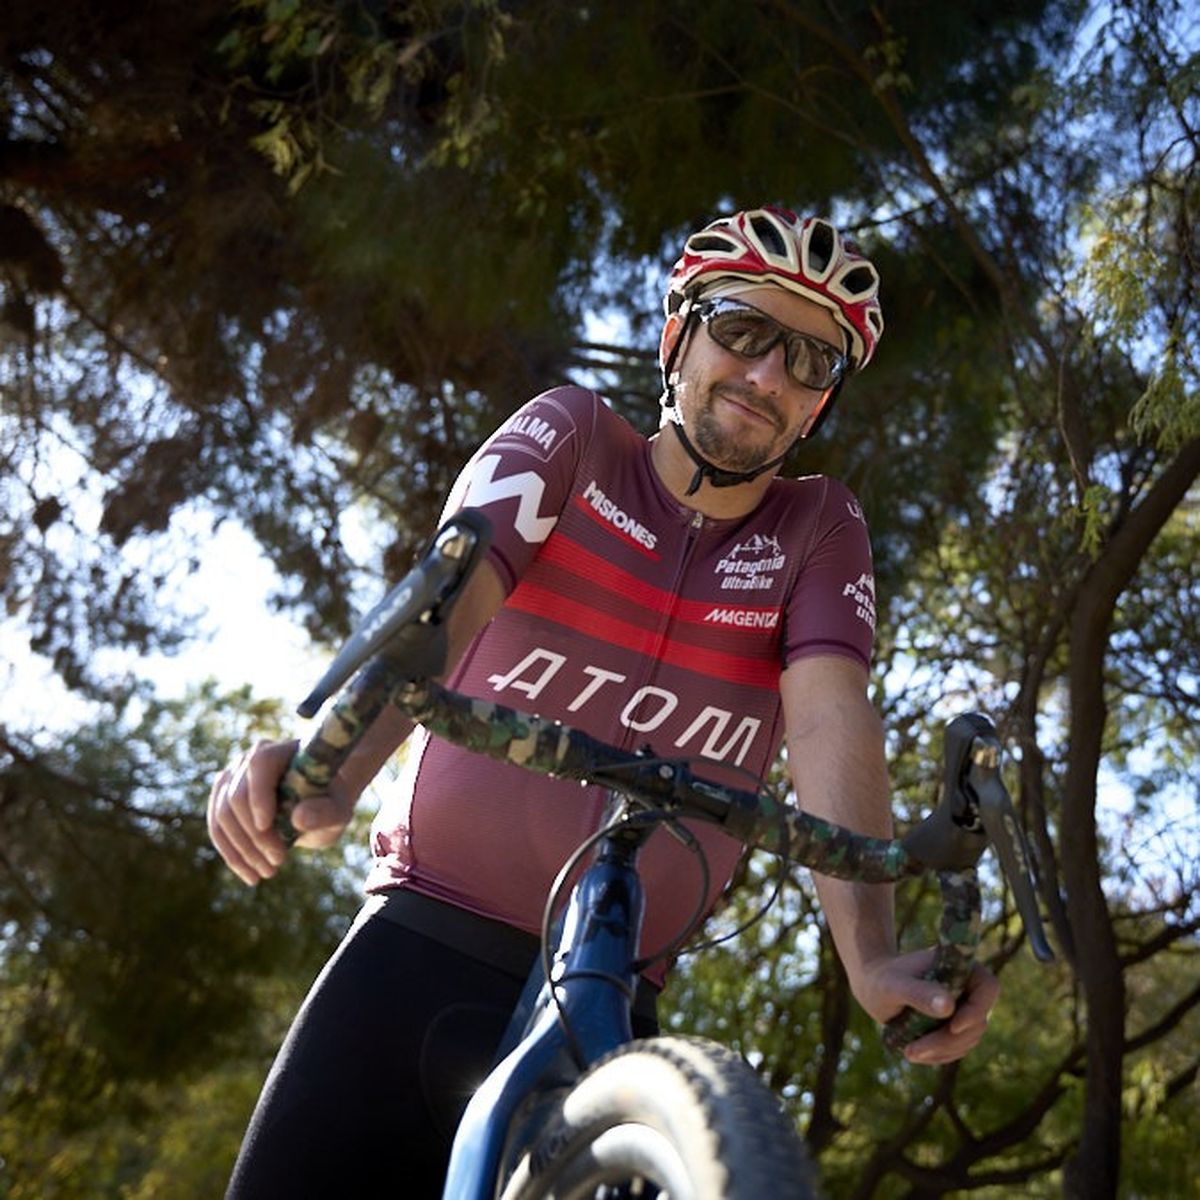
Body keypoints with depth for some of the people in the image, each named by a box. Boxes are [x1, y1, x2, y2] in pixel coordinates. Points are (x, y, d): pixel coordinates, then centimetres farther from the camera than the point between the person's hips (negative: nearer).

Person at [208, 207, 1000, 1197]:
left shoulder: (821, 532, 4)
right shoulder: (572, 434, 0)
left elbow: (831, 716, -13)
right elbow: (449, 590, -17)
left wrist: (873, 958, -30)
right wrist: (333, 758, -37)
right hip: (421, 952, -1)